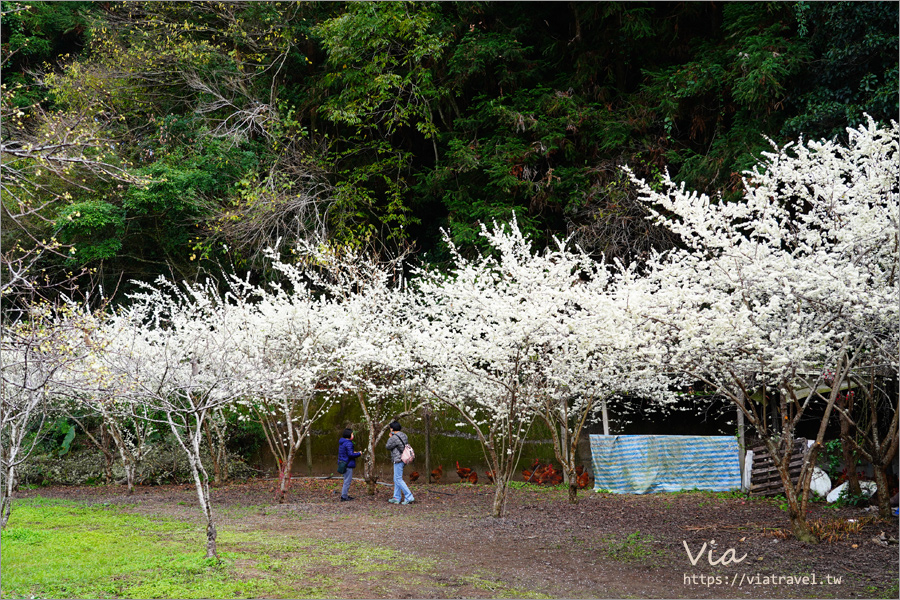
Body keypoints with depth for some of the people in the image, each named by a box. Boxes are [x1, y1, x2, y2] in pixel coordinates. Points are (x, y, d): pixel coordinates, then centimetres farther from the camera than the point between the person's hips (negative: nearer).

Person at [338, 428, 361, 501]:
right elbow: (350, 454, -24)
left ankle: (345, 495, 24)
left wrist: (353, 452, 15)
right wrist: (359, 454, -10)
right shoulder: (348, 443, -18)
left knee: (347, 480, 19)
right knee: (347, 481, -4)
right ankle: (344, 497, -1)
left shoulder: (342, 443, 13)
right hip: (348, 465, -10)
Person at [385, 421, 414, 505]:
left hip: (398, 460, -10)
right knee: (396, 479, 15)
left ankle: (409, 497, -10)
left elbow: (388, 447, -5)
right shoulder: (404, 435, 10)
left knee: (398, 479, -6)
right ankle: (397, 498, 18)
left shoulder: (394, 438, -18)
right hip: (403, 459, 10)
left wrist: (390, 437, 9)